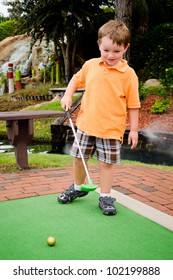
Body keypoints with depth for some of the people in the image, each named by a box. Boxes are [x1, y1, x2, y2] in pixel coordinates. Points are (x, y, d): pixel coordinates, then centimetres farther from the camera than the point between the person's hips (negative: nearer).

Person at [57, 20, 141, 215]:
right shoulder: (90, 65, 2)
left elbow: (133, 104, -3)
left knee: (106, 163, 3)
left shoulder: (128, 74, -7)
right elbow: (77, 79, 21)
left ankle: (105, 197, 21)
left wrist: (134, 129, -3)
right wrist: (68, 95, 5)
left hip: (111, 128, -3)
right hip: (86, 124, 4)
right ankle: (77, 188, 37)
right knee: (78, 158, 13)